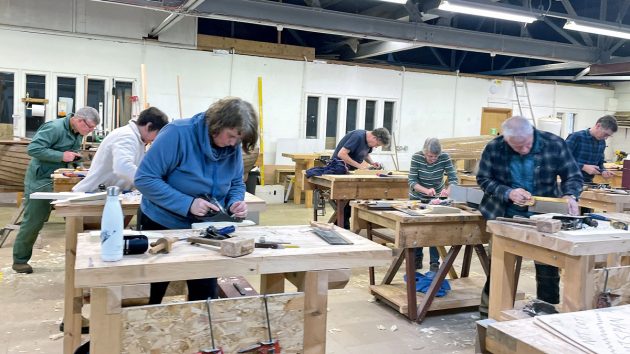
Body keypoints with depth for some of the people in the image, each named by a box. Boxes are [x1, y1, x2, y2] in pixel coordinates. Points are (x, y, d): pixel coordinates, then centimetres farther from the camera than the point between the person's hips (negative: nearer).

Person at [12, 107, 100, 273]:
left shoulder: (78, 133, 6)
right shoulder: (54, 128, -21)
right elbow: (33, 149, -27)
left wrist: (75, 156, -2)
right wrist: (62, 156, -29)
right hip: (41, 180, -8)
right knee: (33, 222, 1)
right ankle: (20, 260, 16)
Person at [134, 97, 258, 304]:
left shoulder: (234, 147, -7)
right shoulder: (178, 133, -24)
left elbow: (236, 184, 7)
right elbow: (144, 178, -24)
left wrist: (236, 202, -17)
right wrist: (187, 203, -31)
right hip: (161, 225, -4)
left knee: (205, 295, 9)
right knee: (151, 296, 12)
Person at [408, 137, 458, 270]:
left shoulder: (445, 157, -21)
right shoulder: (416, 157, -24)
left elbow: (453, 179, -23)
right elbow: (412, 181, -25)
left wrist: (447, 190, -45)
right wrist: (426, 190, -43)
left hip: (437, 198, 0)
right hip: (417, 197, 0)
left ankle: (435, 262, 5)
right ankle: (417, 258, 25)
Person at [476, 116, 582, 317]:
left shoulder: (554, 144, -14)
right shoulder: (494, 148, -14)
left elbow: (573, 176, -6)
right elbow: (483, 179, -6)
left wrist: (570, 195, -28)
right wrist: (508, 193, -23)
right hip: (505, 216, 1)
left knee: (547, 270, 4)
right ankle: (488, 312, 28)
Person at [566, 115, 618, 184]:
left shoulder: (602, 142, 9)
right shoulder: (576, 137, -12)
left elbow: (600, 163, 20)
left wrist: (603, 171, -2)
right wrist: (584, 167, -23)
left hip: (588, 182, 6)